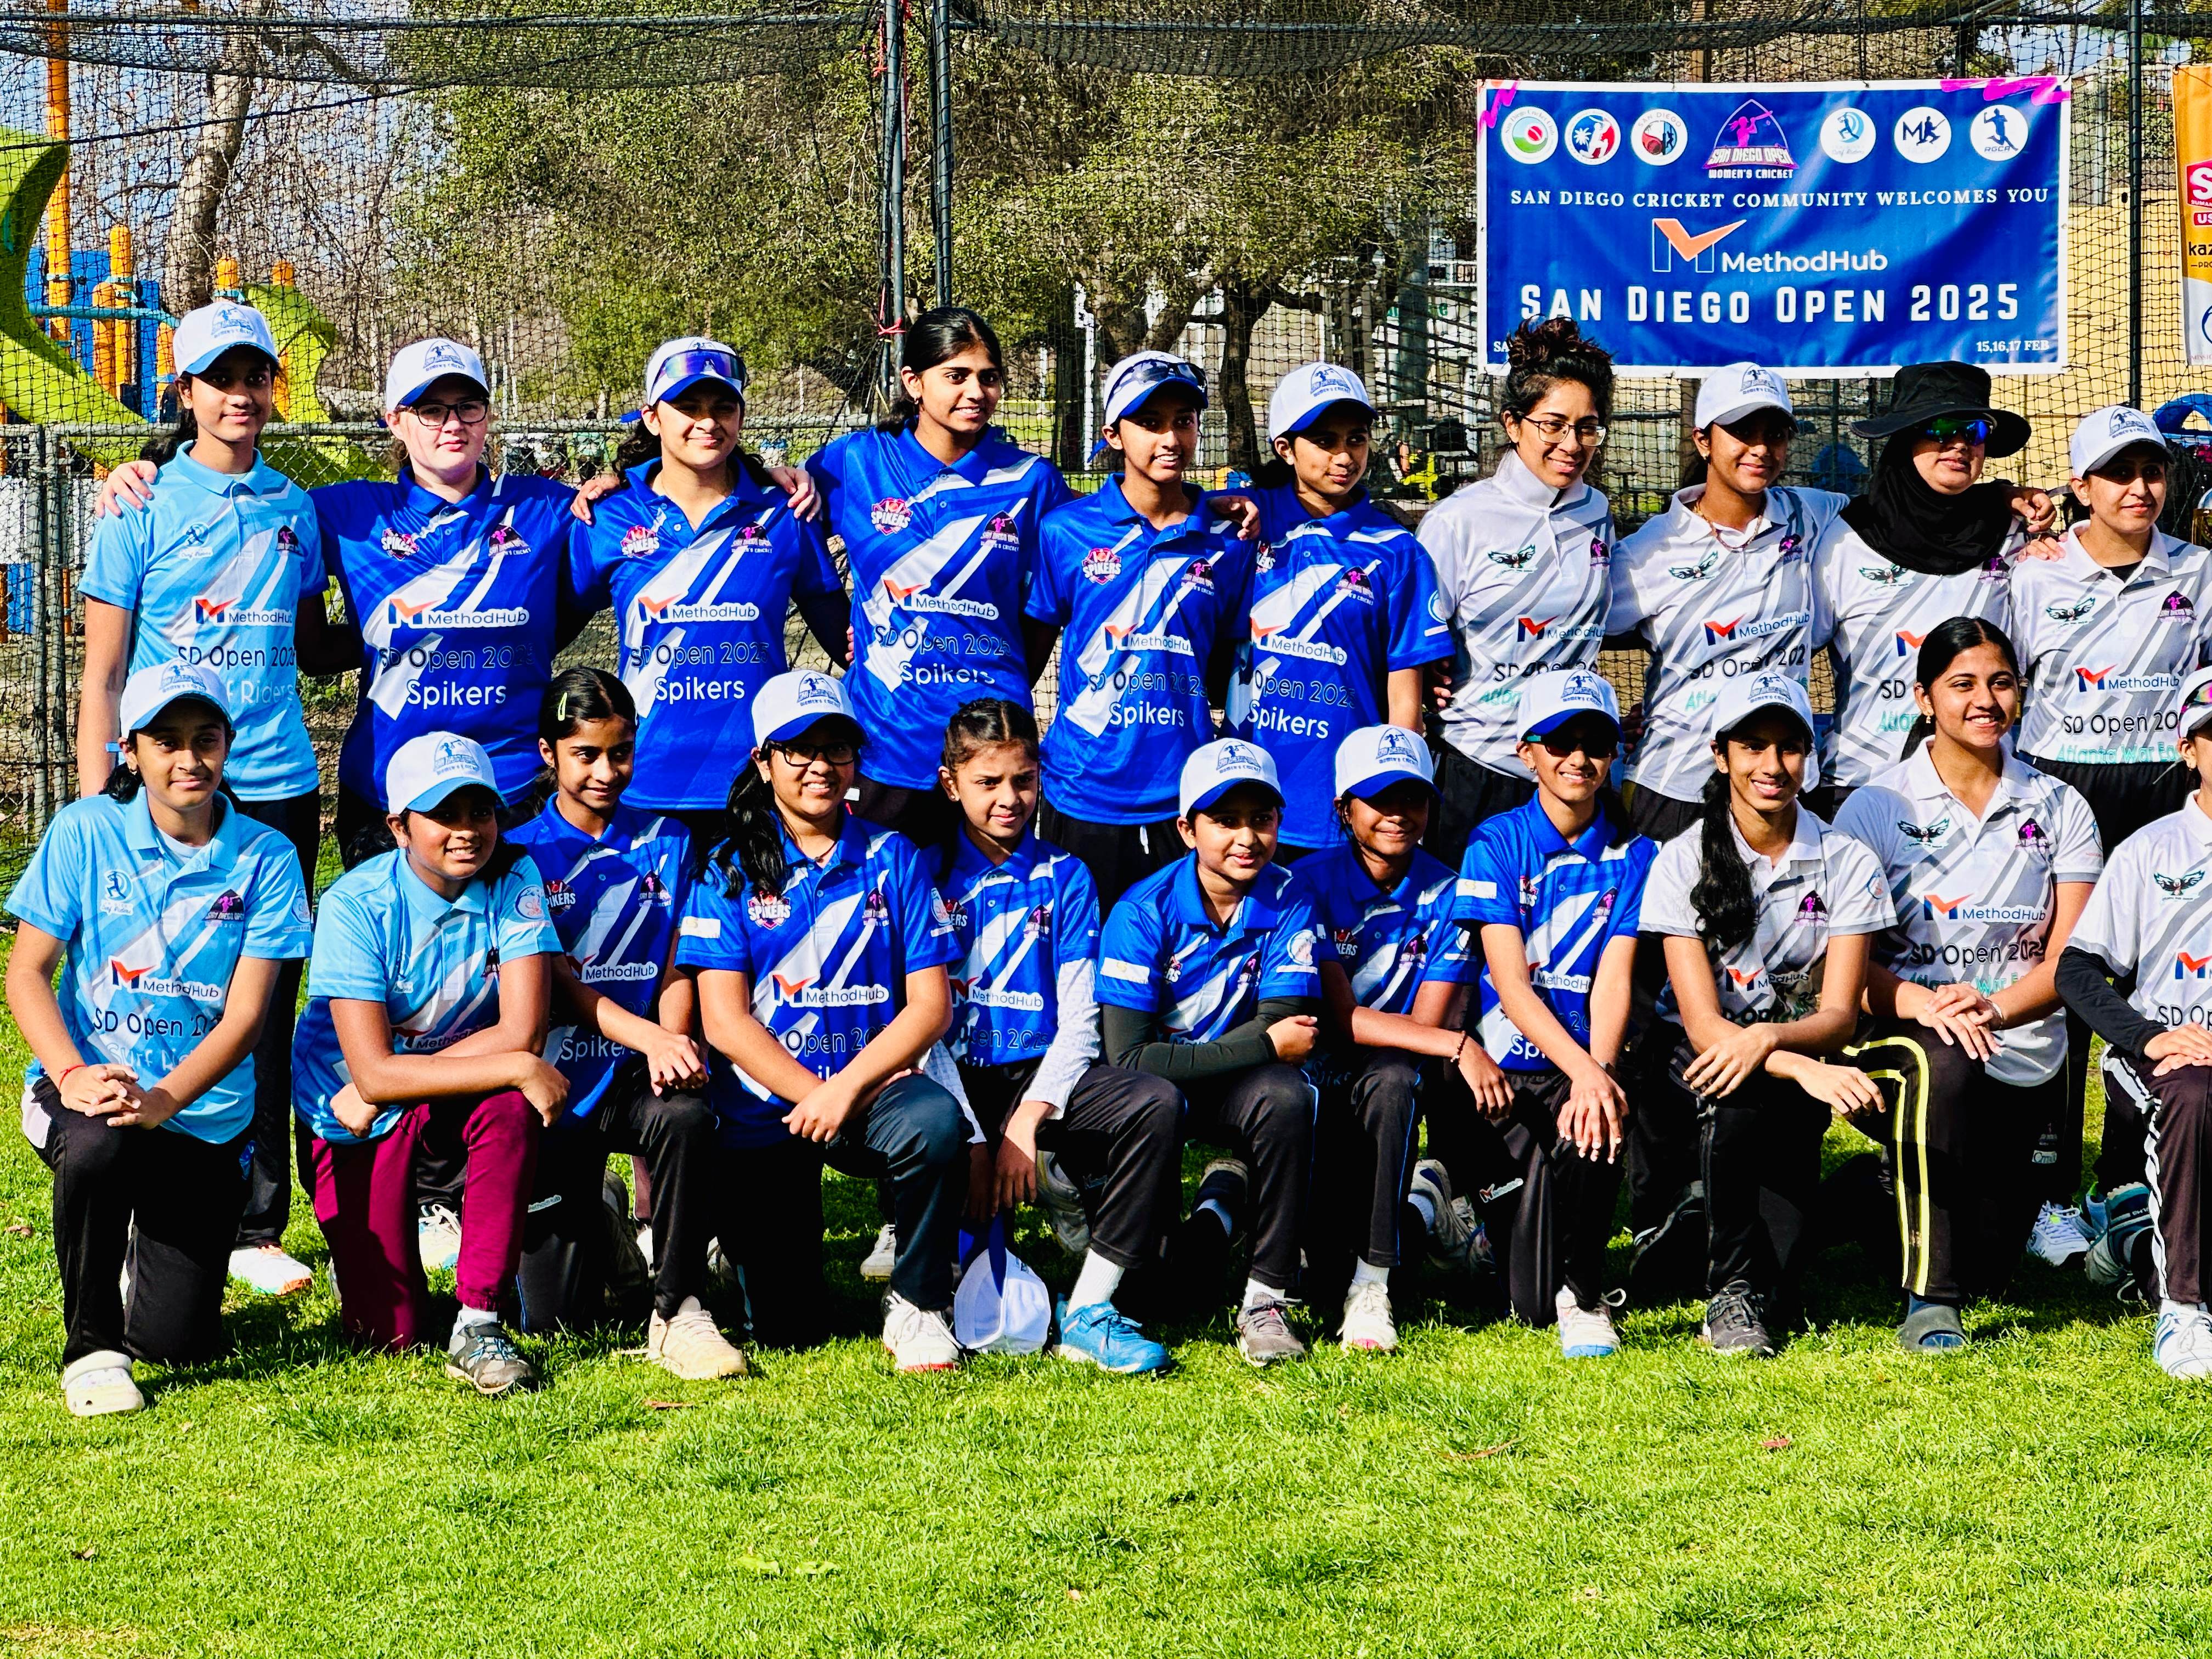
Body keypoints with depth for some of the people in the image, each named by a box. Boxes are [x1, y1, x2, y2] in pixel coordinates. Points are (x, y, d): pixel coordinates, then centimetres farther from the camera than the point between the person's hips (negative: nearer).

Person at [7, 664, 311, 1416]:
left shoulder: (266, 859, -2)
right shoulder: (84, 833, -3)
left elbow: (246, 1013, -8)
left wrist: (163, 1099, -25)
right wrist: (72, 1075, -22)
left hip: (205, 1114, 1)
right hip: (84, 1087, -1)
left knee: (179, 1341, -7)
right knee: (96, 1146, -39)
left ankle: (145, 1255, 32)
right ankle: (89, 1346, -15)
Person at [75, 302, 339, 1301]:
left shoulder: (293, 509, 11)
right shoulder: (142, 507, 1)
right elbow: (102, 673, 1)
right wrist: (93, 806, -4)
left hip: (274, 787, 3)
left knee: (264, 1015, 3)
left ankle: (255, 1227, 9)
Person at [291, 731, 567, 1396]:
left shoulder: (513, 880, -13)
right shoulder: (357, 905, -21)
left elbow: (521, 1031, -21)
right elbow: (373, 1072, -27)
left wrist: (384, 1088, -23)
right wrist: (518, 1069, -32)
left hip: (460, 1091, 3)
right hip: (350, 1110, -3)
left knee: (511, 1106, -34)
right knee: (391, 1333, -13)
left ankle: (479, 1322, -25)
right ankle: (355, 1245, 21)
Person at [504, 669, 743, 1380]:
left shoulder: (665, 843, 9)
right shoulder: (523, 854, 0)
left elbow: (677, 969, 6)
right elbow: (559, 982, -9)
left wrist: (671, 1044, -16)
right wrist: (648, 1035, -25)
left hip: (637, 1077, 1)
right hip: (559, 1080, -1)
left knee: (686, 1116, -38)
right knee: (553, 1318, -5)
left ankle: (678, 1312, -25)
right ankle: (586, 1219, 32)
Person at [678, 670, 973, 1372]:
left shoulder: (893, 860, 5)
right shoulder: (728, 871, 2)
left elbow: (930, 1004, -2)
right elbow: (724, 1019, -6)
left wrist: (847, 1088, -17)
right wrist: (812, 1097, -18)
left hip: (874, 1083, 0)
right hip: (765, 1099, 0)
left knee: (934, 1120, -37)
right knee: (785, 1331, -4)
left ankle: (918, 1307, -14)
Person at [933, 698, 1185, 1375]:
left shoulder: (1063, 878, 11)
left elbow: (1078, 1020, 4)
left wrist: (1028, 1120, -13)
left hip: (1041, 1077, 2)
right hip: (959, 1081, -2)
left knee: (1155, 1102, -26)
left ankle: (1089, 1312, -26)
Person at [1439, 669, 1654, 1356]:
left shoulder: (1634, 856, 5)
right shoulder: (1498, 843, 0)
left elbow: (1614, 980, -5)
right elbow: (1510, 983, -10)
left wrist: (1600, 1072, -25)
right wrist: (1582, 1070, -25)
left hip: (1592, 1062, 1)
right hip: (1506, 1067, -1)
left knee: (1589, 1129, -32)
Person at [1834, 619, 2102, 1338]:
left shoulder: (2059, 809, 8)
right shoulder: (1877, 808, 1)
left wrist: (1993, 1007, -20)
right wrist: (1922, 1003, -26)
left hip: (2024, 1058, 3)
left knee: (1987, 1265, -6)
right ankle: (1931, 1298, -26)